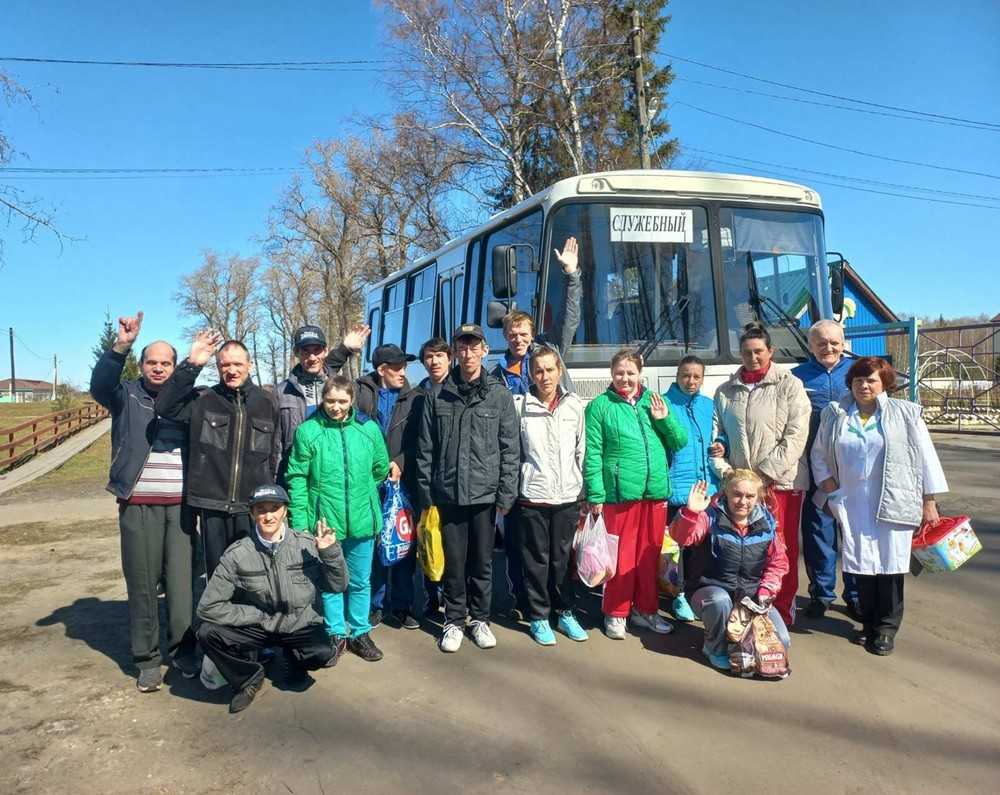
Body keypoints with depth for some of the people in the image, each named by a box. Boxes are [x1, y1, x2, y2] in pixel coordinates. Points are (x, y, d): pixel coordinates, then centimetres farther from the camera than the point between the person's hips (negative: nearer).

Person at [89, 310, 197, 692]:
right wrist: (121, 346, -32)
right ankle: (147, 660, 18)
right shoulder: (127, 395, 4)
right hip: (138, 505, -1)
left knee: (181, 580, 4)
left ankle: (183, 650, 20)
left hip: (180, 504, 1)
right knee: (142, 583, 5)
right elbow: (99, 385, -18)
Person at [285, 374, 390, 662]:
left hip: (362, 520, 2)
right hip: (324, 521, -2)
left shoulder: (369, 428, -3)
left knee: (360, 581, 15)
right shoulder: (308, 431, -9)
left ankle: (359, 632, 31)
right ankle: (336, 633, 29)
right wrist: (300, 520, -10)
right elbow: (297, 478, -7)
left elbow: (381, 469, 10)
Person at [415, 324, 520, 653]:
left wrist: (506, 494, -5)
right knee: (454, 562, 8)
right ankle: (453, 620, 23)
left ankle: (480, 619, 27)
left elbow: (510, 449, 0)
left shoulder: (500, 395, 1)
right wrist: (426, 493, 2)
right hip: (448, 493, 0)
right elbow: (425, 449, 5)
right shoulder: (438, 397, 3)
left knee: (482, 561, 10)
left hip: (485, 494, 0)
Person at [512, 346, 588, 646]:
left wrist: (585, 493, 8)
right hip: (532, 496, -2)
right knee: (537, 559, 7)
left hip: (568, 496, 2)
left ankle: (565, 612, 27)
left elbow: (582, 451, 8)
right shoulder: (520, 405, -3)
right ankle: (539, 617, 20)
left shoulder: (574, 405, 4)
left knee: (563, 558, 12)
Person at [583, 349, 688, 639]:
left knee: (650, 554, 13)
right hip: (619, 493, -4)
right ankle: (615, 613, 18)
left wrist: (664, 419, -6)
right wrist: (595, 495, -11)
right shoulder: (600, 406, -3)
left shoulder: (656, 401, 10)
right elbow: (592, 454, -6)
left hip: (656, 492, 4)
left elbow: (681, 442, 11)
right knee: (622, 556, 3)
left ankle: (645, 610, 28)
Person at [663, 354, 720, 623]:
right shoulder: (663, 404, -5)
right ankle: (680, 595, 20)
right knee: (678, 544, 5)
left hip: (708, 486, 4)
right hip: (677, 488, -4)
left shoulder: (709, 406, 11)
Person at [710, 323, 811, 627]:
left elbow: (796, 436, -8)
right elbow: (717, 435, 13)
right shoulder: (726, 391, 11)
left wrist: (765, 473, -13)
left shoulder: (789, 386, -1)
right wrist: (724, 470, -2)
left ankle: (782, 612, 16)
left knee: (782, 550, 3)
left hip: (781, 482, -3)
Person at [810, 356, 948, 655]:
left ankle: (887, 627, 15)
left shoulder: (905, 414, 1)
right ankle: (869, 623, 21)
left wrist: (929, 502, -2)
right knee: (861, 563, 5)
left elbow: (925, 457, 1)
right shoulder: (834, 414, 8)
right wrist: (829, 487, 3)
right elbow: (819, 455, 15)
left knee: (890, 562, 1)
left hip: (893, 504, -2)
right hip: (852, 503, 2)